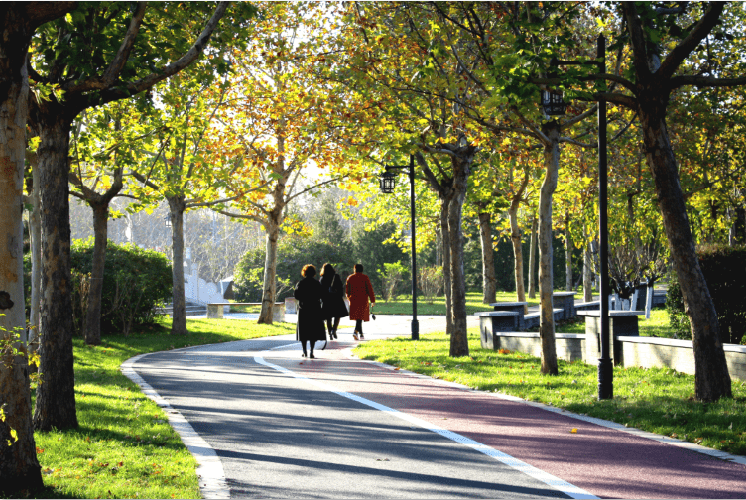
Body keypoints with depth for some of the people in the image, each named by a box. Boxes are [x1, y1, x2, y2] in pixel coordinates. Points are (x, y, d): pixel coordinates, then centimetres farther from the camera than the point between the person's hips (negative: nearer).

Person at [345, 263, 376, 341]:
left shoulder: (350, 278, 3)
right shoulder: (365, 278, -5)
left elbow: (347, 290, 10)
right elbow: (370, 290, -6)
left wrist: (349, 298, 27)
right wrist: (372, 301, 0)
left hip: (353, 300, 3)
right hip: (363, 300, -3)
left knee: (357, 317, 16)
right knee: (360, 317, -5)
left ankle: (361, 334, 21)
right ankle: (355, 332, -25)